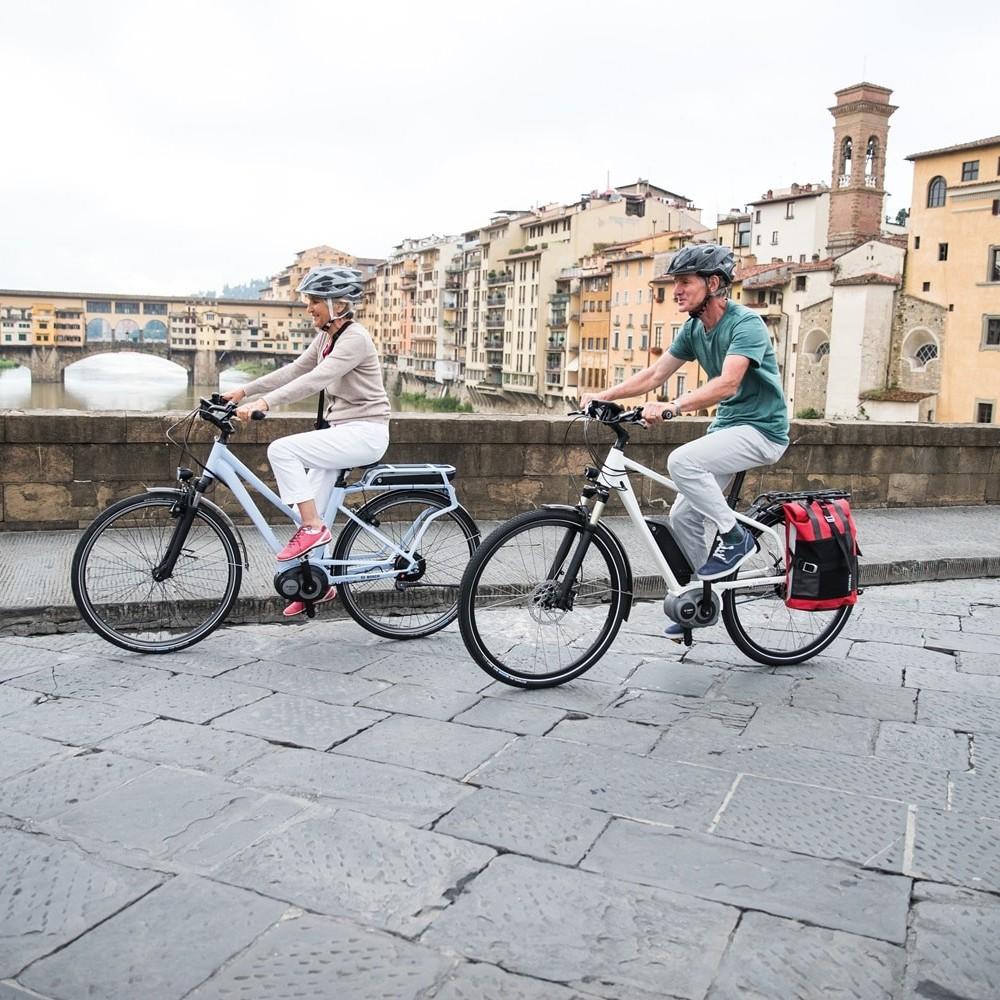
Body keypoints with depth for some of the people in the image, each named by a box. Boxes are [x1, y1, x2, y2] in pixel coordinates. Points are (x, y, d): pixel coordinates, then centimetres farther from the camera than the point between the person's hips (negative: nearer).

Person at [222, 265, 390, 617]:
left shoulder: (354, 338, -18)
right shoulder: (326, 337, 10)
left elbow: (314, 380, -30)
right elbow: (294, 370, 12)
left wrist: (264, 402, -37)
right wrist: (244, 390, 5)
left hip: (364, 431, -9)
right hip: (339, 429, 9)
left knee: (281, 449, -23)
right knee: (312, 507, 6)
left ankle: (313, 528, -13)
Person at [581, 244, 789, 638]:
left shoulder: (746, 324, -19)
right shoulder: (693, 329, 6)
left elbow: (726, 384, -33)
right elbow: (655, 374, 7)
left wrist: (671, 408, -44)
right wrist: (603, 396, -5)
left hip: (761, 429, -8)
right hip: (726, 426, 8)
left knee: (682, 460, -31)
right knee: (682, 515, 3)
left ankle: (735, 536, -13)